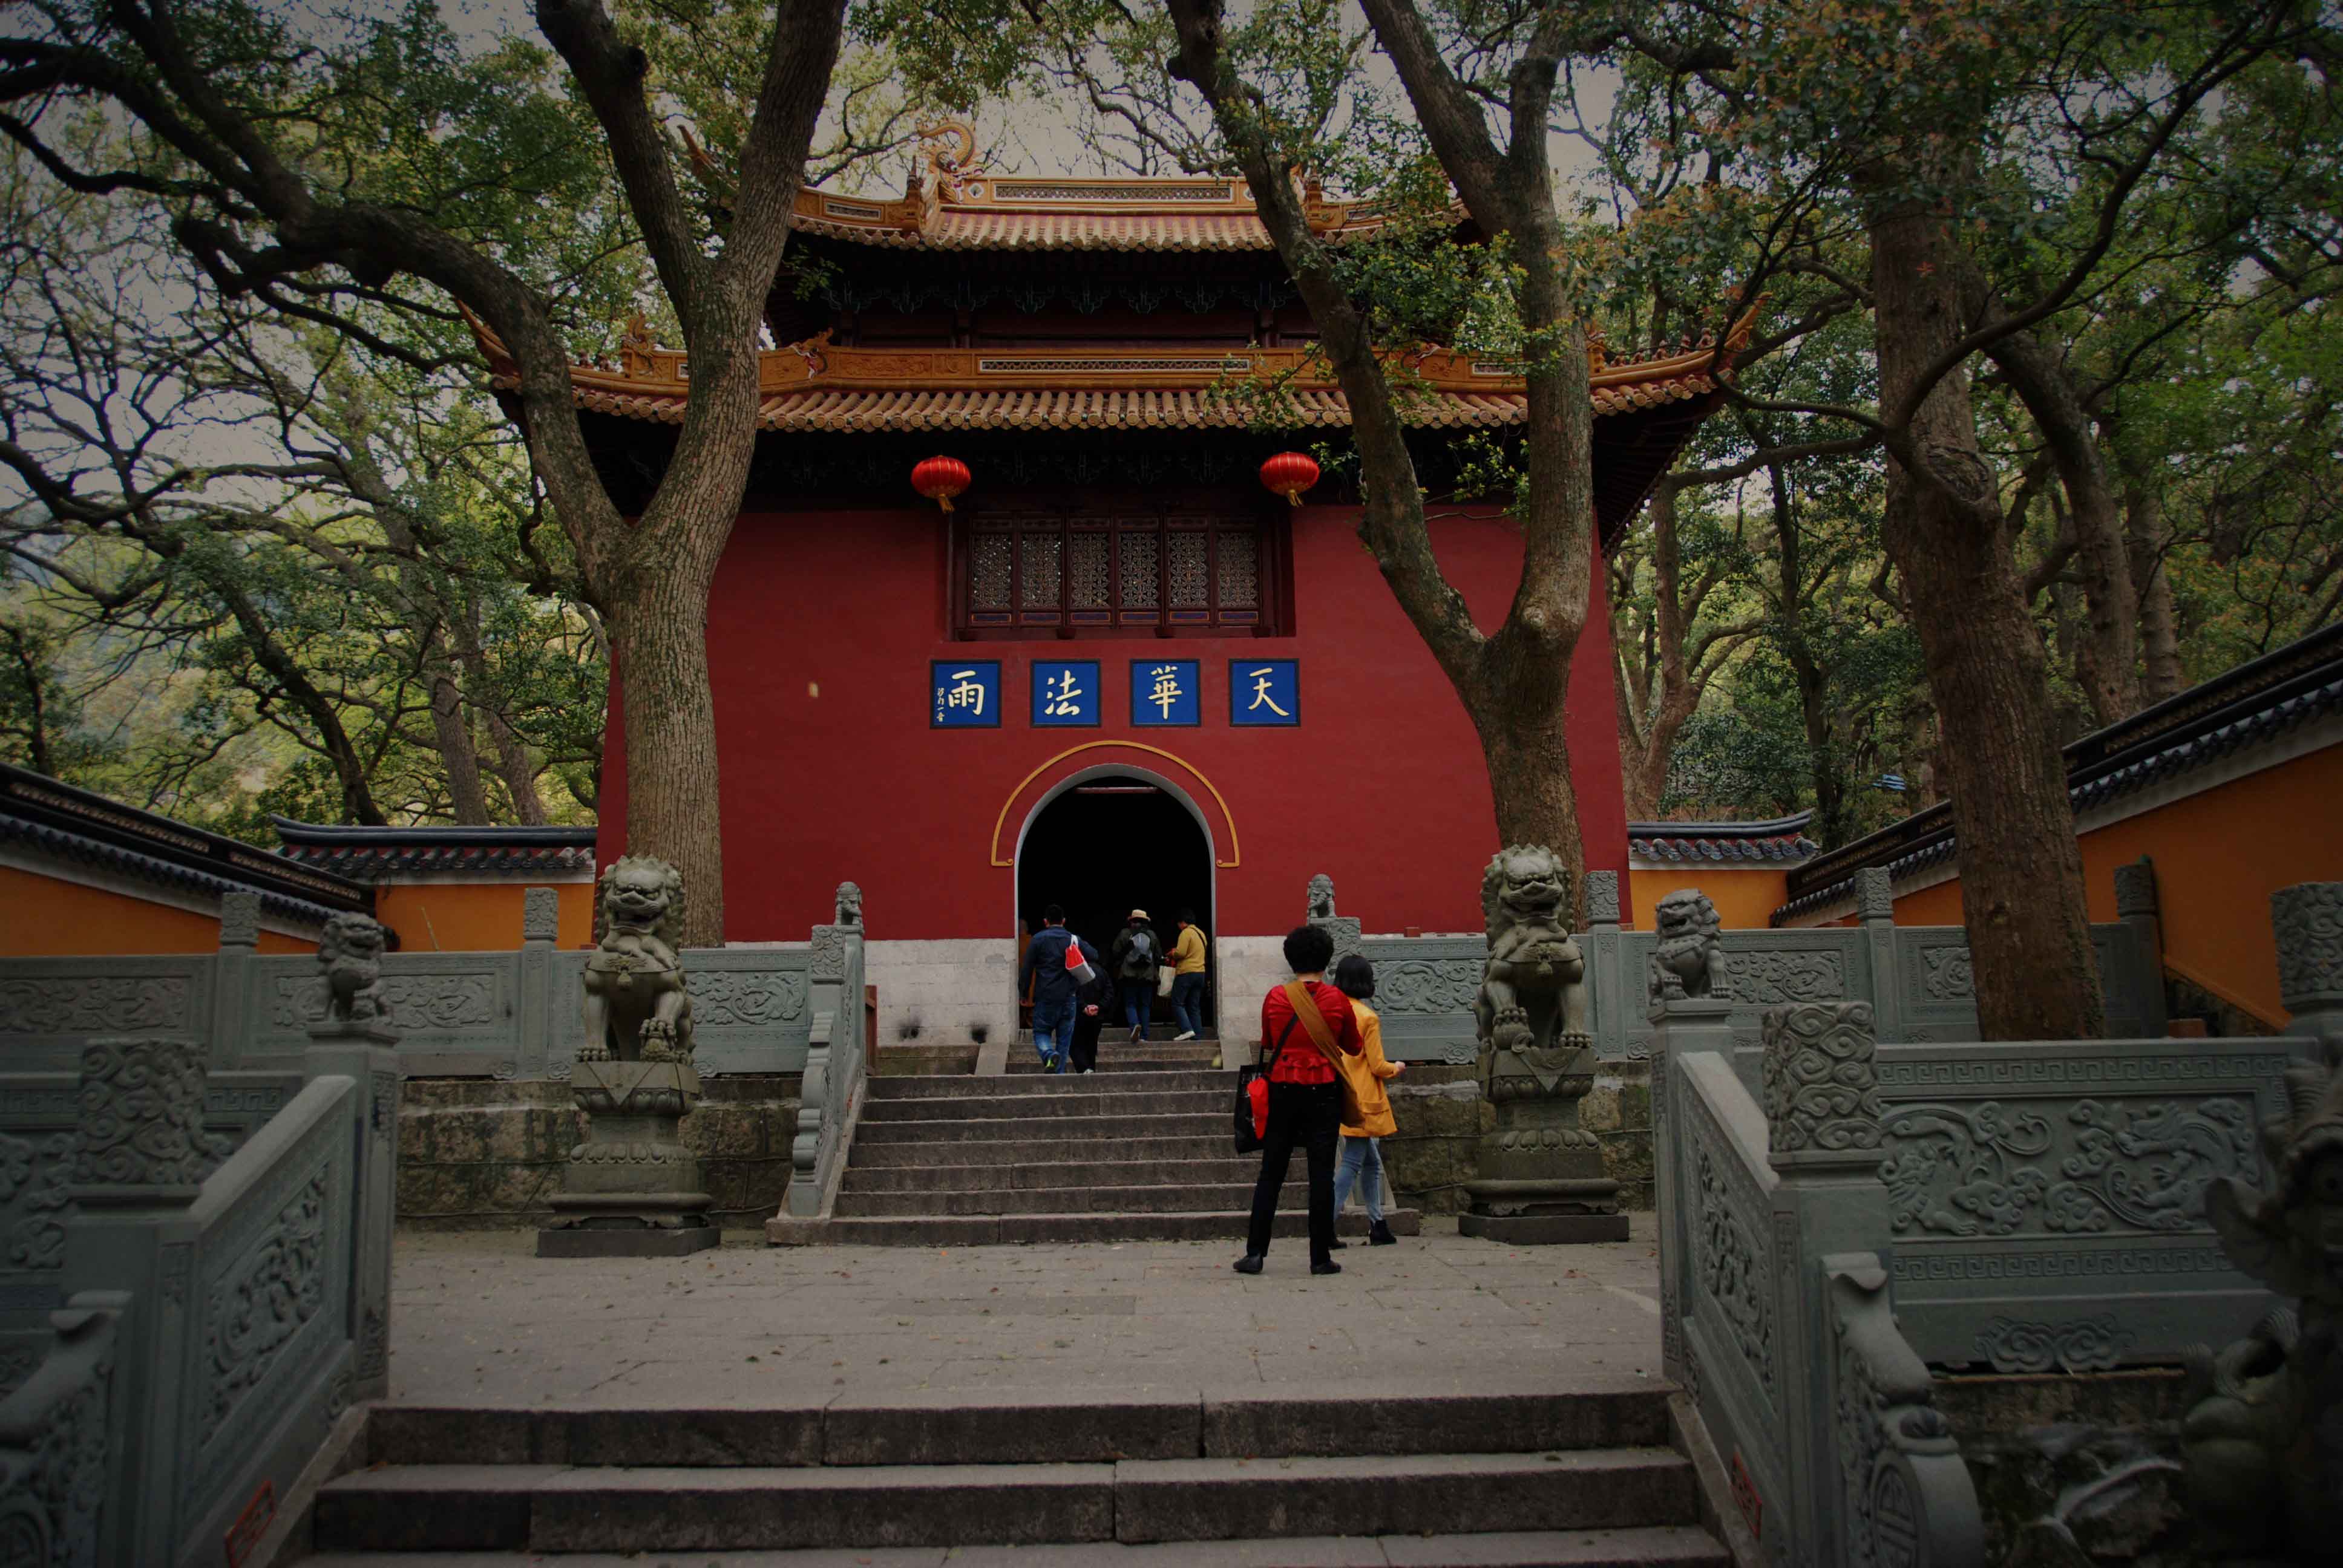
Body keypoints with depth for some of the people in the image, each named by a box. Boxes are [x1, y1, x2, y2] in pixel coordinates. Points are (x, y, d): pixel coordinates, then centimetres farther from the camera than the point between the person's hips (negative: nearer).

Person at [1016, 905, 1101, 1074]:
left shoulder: (1038, 939, -2)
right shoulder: (1074, 940, 5)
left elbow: (1026, 969, -3)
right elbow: (1095, 956, 1)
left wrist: (1023, 991, 7)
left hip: (1045, 997, -2)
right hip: (1068, 997, 2)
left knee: (1041, 1032, 9)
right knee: (1065, 1038, 10)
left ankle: (1050, 1055, -20)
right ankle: (1060, 1072, 5)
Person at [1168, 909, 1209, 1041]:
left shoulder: (1186, 933, -10)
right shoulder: (1201, 934, 17)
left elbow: (1180, 953, -19)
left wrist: (1173, 953, 2)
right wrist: (1177, 952, 21)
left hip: (1186, 972, -8)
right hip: (1200, 972, 8)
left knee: (1177, 1003, -2)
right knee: (1195, 1006, 10)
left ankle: (1187, 1030, -16)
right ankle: (1197, 1034, 6)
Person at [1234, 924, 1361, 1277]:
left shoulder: (1274, 998, -1)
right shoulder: (1337, 1000, -3)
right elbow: (1353, 1048, 9)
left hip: (1283, 1089, 1)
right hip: (1324, 1090, -1)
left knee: (1271, 1173, 7)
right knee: (1321, 1175, 3)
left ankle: (1255, 1253, 7)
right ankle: (1321, 1258, 5)